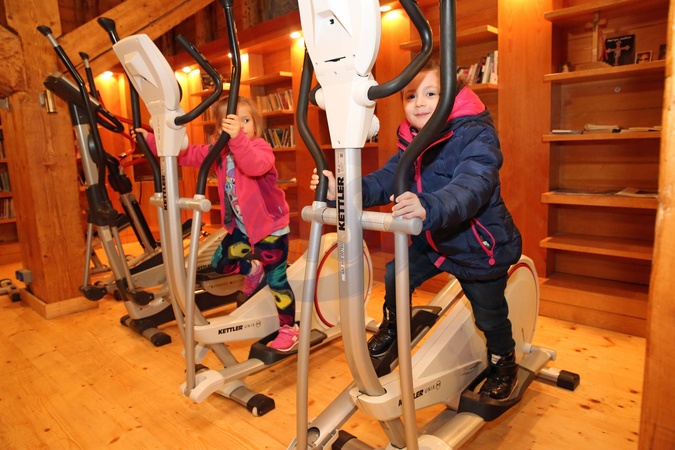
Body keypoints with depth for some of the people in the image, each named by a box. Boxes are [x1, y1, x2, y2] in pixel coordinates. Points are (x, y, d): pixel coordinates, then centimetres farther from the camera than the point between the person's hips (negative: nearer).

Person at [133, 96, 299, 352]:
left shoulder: (261, 148, -19)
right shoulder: (219, 152, 3)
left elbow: (255, 165, -42)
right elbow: (187, 154, 7)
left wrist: (238, 138, -57)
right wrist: (150, 140, 6)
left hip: (271, 227, -7)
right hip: (242, 227, 7)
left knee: (276, 280, -1)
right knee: (220, 263, 13)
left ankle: (289, 328, 16)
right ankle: (252, 270, 40)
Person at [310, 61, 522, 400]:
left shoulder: (476, 134, -26)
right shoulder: (411, 139, -3)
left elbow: (471, 187, -42)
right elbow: (387, 179, -12)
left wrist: (430, 207, -62)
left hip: (481, 247, -5)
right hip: (432, 241, 6)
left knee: (489, 315, 10)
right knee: (396, 274, 2)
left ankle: (503, 364, 42)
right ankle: (392, 326, 33)